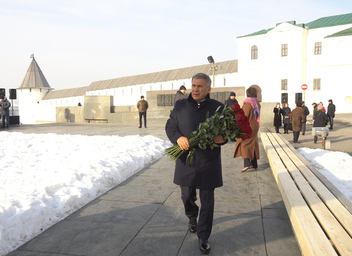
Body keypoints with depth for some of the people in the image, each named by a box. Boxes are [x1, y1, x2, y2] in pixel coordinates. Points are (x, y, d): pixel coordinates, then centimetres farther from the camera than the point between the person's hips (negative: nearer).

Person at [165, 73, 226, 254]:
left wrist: (222, 138, -18)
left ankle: (203, 237, 23)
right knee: (187, 196, 18)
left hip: (209, 163, -2)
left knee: (207, 202, 6)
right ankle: (192, 218, 50)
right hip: (186, 161, 2)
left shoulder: (218, 107, -1)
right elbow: (170, 126, 5)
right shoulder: (180, 106, 3)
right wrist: (178, 137, -16)